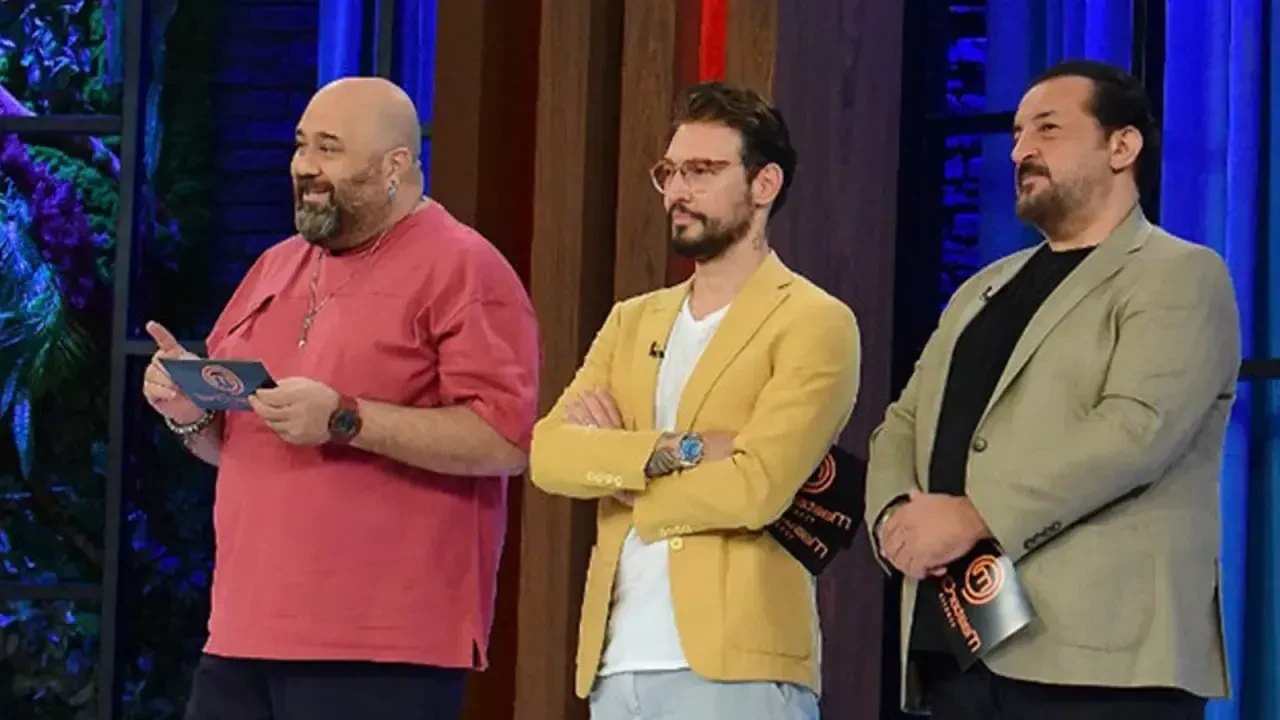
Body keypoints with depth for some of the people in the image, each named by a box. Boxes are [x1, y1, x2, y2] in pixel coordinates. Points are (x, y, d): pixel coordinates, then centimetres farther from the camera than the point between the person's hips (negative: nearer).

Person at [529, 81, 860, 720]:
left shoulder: (814, 323, -2)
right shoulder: (632, 321, 18)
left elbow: (754, 488, -16)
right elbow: (548, 455, 3)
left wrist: (611, 459, -2)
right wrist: (674, 450, -13)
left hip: (736, 666, -6)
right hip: (616, 665, 6)